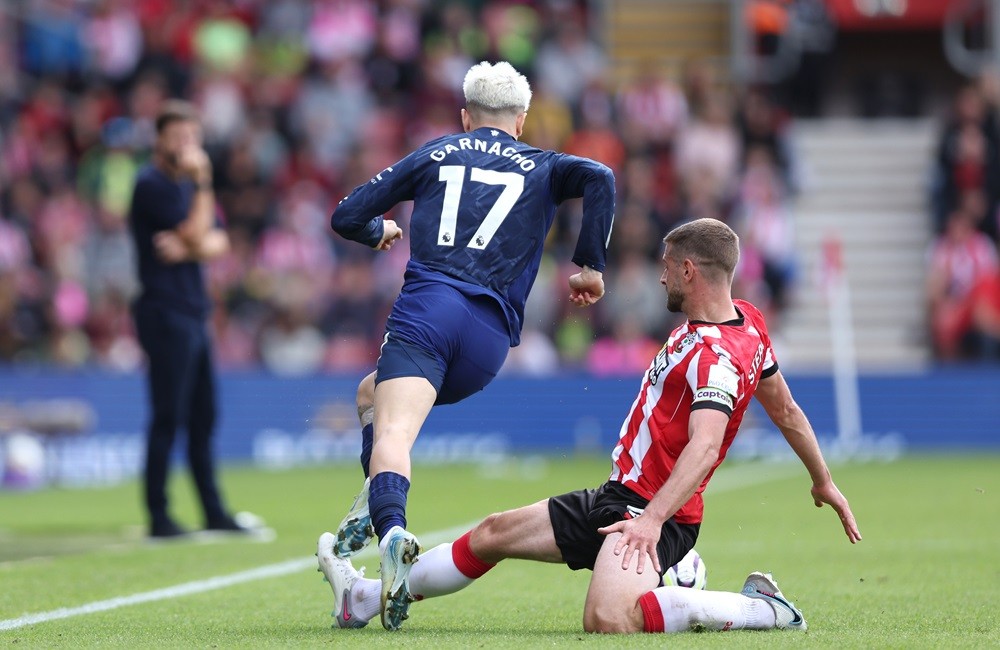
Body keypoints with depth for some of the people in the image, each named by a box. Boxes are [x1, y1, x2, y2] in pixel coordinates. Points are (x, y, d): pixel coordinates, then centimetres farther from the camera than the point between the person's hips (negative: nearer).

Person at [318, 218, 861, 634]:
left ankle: (759, 609, -17)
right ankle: (364, 599, 31)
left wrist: (652, 518, -44)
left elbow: (705, 445, -35)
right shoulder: (746, 319, 7)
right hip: (620, 497, 11)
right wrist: (823, 480, 27)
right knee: (494, 533, 17)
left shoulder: (716, 355, -22)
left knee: (608, 620, -35)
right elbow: (785, 409, 17)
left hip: (652, 512, -11)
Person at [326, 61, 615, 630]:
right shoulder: (541, 168, 21)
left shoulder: (434, 154, 22)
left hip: (425, 307, -2)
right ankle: (377, 506, -1)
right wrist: (590, 265, 5)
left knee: (392, 431, -16)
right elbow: (599, 178, -1)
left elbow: (347, 217, 21)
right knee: (372, 393, 23)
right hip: (490, 337, 2)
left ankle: (389, 529, -45)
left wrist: (381, 231, 44)